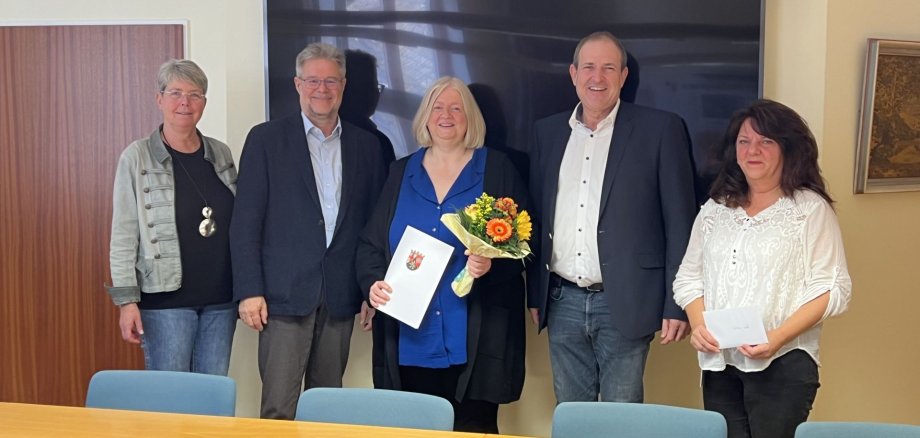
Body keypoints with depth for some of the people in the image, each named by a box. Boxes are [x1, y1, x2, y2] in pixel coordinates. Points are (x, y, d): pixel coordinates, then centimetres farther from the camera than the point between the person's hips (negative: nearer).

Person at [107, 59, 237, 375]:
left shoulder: (221, 154, 8)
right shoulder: (137, 157, -5)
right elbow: (124, 234, -6)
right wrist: (127, 300, -11)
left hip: (221, 299, 4)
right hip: (166, 300, -4)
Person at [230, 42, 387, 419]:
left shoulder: (366, 145, 10)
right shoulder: (266, 139, 1)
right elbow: (245, 221, -2)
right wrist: (249, 290, -9)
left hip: (340, 298, 3)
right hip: (285, 293, -3)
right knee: (278, 407, -3)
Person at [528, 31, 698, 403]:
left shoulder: (660, 129, -3)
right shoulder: (548, 131, 10)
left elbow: (679, 221, -4)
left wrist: (676, 305, -7)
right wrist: (535, 294, 12)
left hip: (624, 304, -4)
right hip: (562, 303, 4)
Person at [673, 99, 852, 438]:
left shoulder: (811, 208, 0)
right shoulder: (715, 209, 13)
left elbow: (832, 288, -6)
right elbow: (689, 277, 14)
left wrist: (778, 338, -18)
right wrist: (698, 325, -5)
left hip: (783, 363, -4)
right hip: (718, 363, 4)